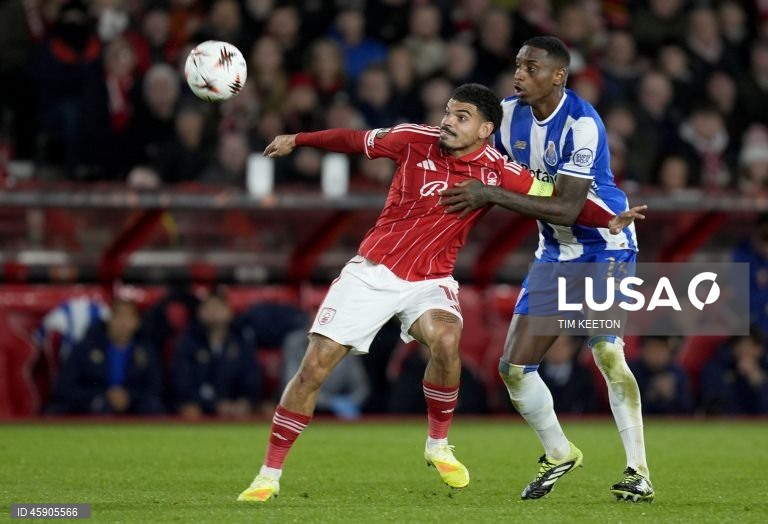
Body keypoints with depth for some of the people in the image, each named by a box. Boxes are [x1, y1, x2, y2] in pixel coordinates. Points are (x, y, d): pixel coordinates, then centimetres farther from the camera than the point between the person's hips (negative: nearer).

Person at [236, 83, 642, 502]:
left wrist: (608, 219, -20)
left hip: (430, 281, -1)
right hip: (371, 271, 1)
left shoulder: (497, 172, -9)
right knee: (313, 369, -8)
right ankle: (269, 475, 4)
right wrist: (296, 140, 18)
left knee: (446, 342, -33)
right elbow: (354, 140, 9)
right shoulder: (414, 140, -7)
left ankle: (438, 446, -8)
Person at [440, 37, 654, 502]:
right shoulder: (509, 114, -3)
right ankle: (559, 455, 22)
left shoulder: (582, 124, -24)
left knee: (607, 351, -25)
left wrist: (492, 196, -30)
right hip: (554, 254, 7)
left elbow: (566, 209, -29)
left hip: (604, 245, -7)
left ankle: (638, 472, -17)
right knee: (514, 367, 1)